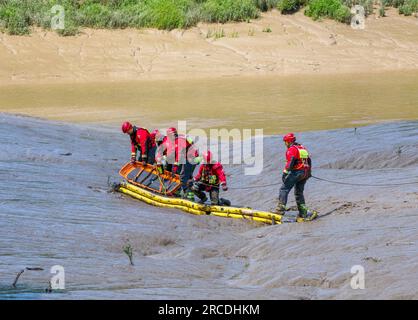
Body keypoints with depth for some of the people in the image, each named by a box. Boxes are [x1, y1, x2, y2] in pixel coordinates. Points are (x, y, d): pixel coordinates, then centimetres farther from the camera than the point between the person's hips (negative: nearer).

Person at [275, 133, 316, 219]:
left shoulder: (291, 149, -7)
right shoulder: (302, 148, 19)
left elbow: (290, 162, -20)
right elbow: (309, 161, 23)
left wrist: (285, 173, -22)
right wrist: (308, 172, 29)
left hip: (296, 172, -8)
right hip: (305, 173, 8)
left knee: (284, 189, -5)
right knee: (299, 192, 17)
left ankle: (281, 208, -16)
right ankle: (303, 212, 12)